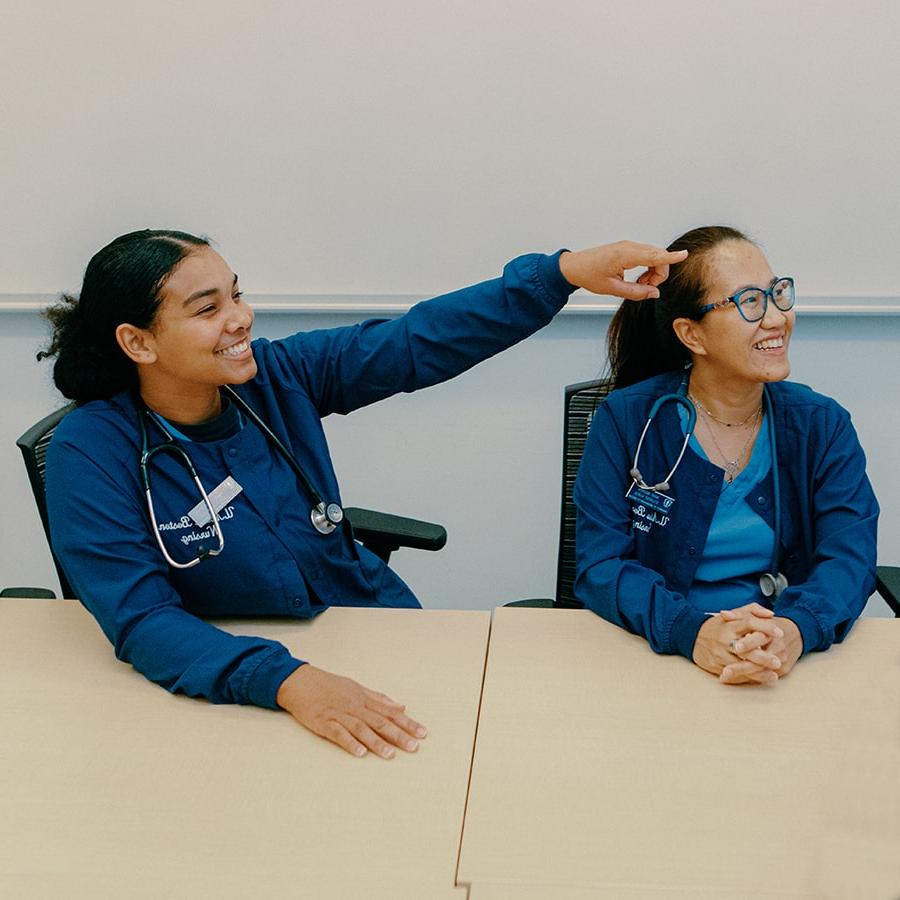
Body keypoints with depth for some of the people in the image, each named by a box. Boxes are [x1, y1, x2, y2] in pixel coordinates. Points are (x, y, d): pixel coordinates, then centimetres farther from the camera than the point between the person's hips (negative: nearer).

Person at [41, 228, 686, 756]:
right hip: (225, 684, -3)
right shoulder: (92, 452, -17)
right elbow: (142, 620, -25)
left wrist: (563, 271, -18)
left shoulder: (278, 376, -7)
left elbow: (422, 341, -7)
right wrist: (289, 682, -39)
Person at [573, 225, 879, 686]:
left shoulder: (823, 425, 6)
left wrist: (796, 629, -27)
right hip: (654, 659, 0)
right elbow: (599, 565, -8)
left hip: (792, 667, 1)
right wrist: (692, 631, -26)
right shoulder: (626, 419, -1)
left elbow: (849, 557, -5)